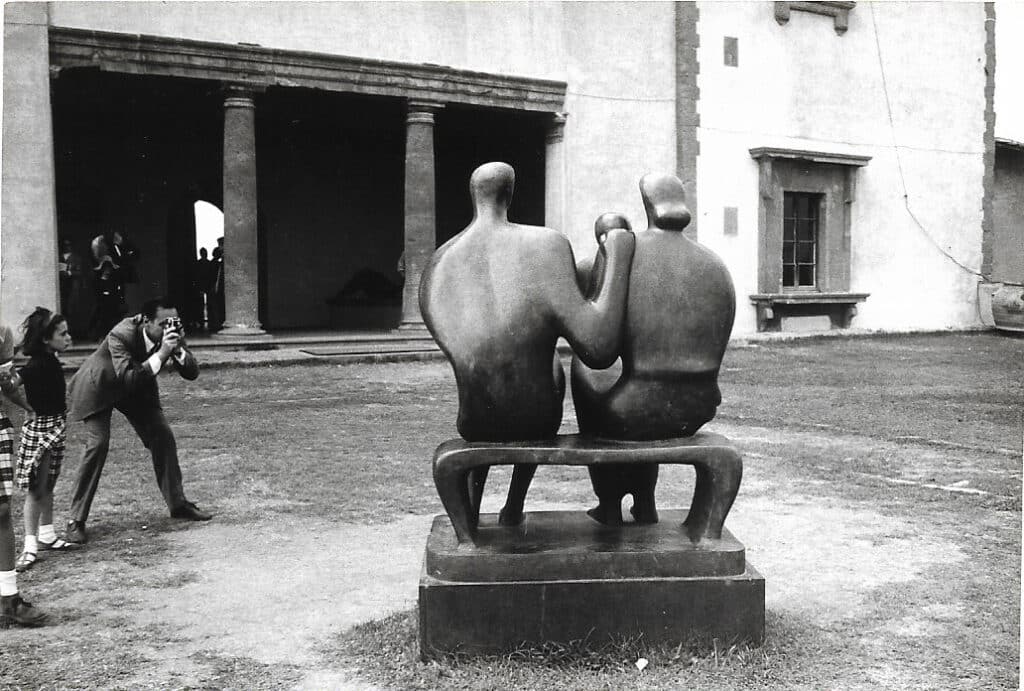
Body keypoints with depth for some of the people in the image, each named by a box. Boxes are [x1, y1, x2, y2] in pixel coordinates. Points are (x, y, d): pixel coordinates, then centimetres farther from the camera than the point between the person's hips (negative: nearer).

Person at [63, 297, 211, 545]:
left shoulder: (171, 333, -19)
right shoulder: (121, 335, -36)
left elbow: (192, 373, -18)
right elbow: (128, 379, -45)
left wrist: (178, 350, -37)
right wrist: (161, 353, -49)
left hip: (138, 387, 6)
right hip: (100, 386, -6)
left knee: (163, 437, -1)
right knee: (97, 445, -17)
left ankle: (178, 503, 13)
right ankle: (76, 520, -9)